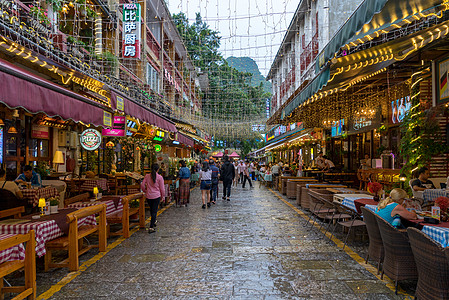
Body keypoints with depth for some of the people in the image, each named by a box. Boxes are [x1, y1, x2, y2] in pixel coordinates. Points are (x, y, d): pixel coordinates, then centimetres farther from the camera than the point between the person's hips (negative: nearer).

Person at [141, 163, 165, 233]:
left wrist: (145, 191, 17)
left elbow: (142, 185, -1)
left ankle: (153, 221, 43)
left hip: (148, 196, 3)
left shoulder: (147, 176, -2)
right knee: (154, 211, 2)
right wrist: (163, 196, 9)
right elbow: (162, 188, -6)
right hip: (156, 196, -3)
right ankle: (151, 227, -3)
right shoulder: (160, 177, -10)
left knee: (151, 209, 23)